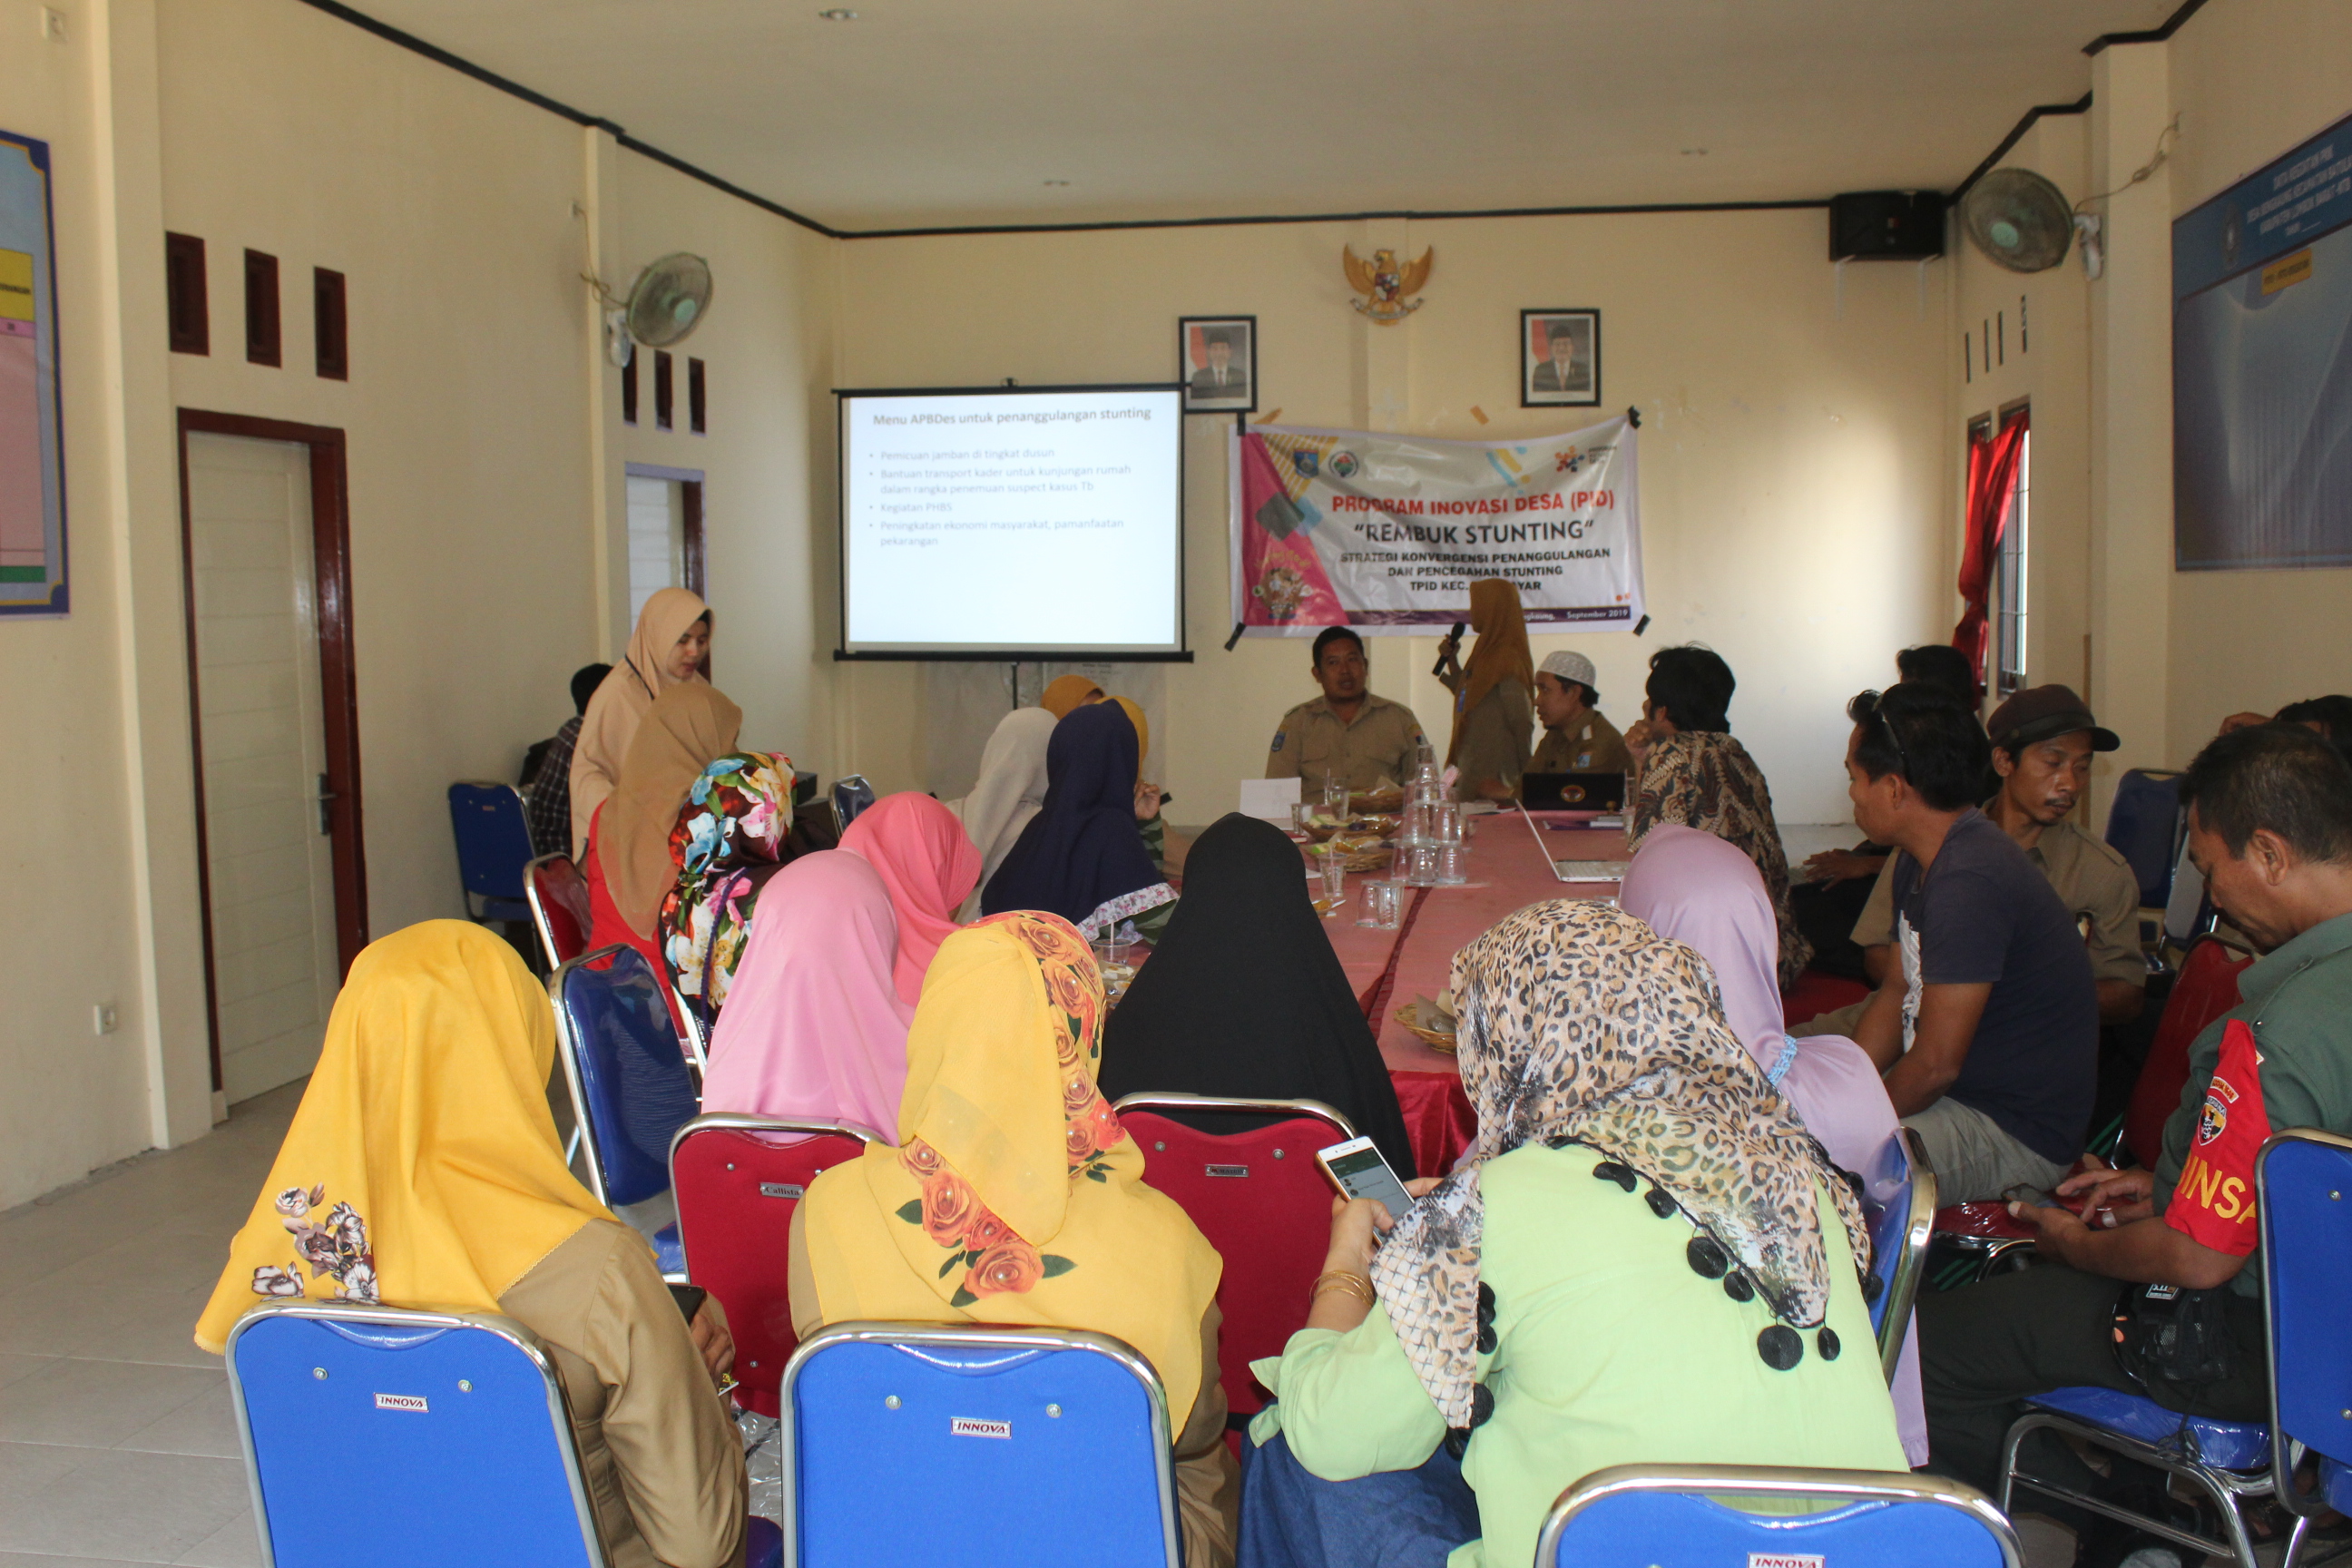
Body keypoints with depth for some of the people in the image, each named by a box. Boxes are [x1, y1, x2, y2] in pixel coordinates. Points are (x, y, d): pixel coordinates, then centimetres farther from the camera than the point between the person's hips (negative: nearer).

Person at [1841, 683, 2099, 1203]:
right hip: (1957, 1096, 10)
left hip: (2018, 1135, -10)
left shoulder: (1968, 882, -26)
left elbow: (1936, 1064, -24)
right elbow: (1897, 994, 15)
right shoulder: (1918, 863, 6)